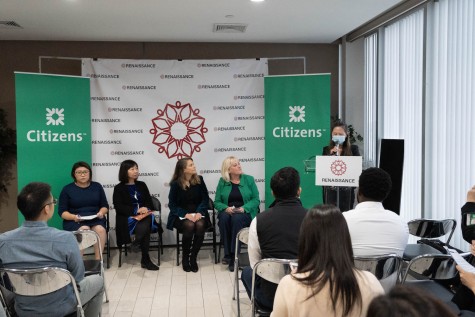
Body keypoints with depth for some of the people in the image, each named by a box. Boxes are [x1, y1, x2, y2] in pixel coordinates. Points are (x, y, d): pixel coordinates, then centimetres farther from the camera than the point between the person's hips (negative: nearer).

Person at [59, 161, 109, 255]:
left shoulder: (97, 186, 12)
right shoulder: (67, 189, 6)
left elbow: (105, 206, 15)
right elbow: (62, 211, 3)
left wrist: (101, 213, -8)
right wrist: (74, 217, -16)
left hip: (95, 219, 2)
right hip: (74, 221, -2)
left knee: (100, 229, -32)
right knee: (84, 230, -35)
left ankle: (98, 258, -25)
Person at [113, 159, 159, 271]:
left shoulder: (142, 185, 20)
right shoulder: (119, 188, 6)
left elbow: (149, 202, 13)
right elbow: (119, 207, -6)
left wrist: (146, 209, -12)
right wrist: (136, 210, -19)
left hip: (144, 215, 3)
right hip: (128, 218, -3)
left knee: (145, 225, -35)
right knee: (145, 228, -33)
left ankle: (137, 243, -20)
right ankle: (145, 259, -27)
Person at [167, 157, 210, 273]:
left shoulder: (199, 180, 2)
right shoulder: (175, 184, -4)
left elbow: (205, 199, 1)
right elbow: (172, 204, -5)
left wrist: (199, 212, -17)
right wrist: (186, 214, -20)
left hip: (197, 213, 2)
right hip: (181, 215, -2)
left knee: (200, 225, -31)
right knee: (189, 226, -33)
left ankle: (193, 257, -13)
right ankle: (185, 257, -11)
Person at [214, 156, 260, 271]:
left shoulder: (249, 179, 4)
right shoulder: (222, 182, 6)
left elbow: (256, 199, -1)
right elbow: (217, 202, 4)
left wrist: (244, 208, -18)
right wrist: (226, 208, -17)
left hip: (245, 213, -1)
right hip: (227, 212, 1)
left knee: (237, 218, -35)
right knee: (224, 218, -33)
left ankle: (234, 255, -31)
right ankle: (227, 253, -27)